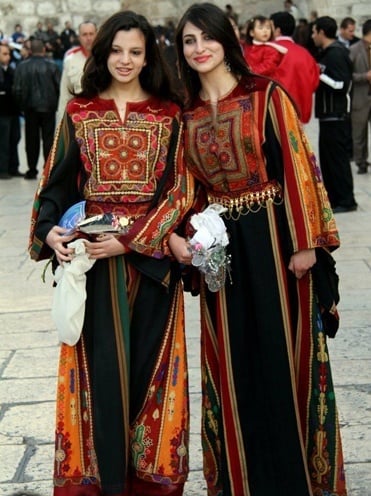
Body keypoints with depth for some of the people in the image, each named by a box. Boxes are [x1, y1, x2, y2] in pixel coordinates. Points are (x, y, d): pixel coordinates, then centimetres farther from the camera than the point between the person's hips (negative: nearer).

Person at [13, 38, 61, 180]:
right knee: (48, 138, 5)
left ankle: (32, 170, 11)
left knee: (32, 139, 9)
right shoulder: (52, 66, -7)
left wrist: (21, 104, 9)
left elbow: (17, 89, -5)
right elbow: (59, 87, -6)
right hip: (48, 107, -1)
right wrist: (55, 103, 9)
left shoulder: (22, 66, -5)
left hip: (30, 108, 1)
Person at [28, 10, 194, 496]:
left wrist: (130, 238, -15)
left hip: (150, 254, 0)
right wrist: (50, 229, -14)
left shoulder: (168, 116, 4)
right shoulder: (79, 113, 7)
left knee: (149, 361, 3)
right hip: (92, 254, 0)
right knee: (100, 361, 0)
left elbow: (178, 188, -3)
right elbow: (57, 182, 6)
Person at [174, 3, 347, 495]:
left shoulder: (266, 95, -5)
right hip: (219, 246, 4)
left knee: (282, 351, 1)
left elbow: (297, 165, -9)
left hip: (272, 238, -4)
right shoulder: (187, 113, 9)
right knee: (233, 359, 9)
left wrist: (306, 242, -14)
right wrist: (190, 242, 2)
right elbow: (190, 187, 13)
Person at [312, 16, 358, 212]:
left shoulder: (336, 53, -16)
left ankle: (346, 201, 1)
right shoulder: (328, 52, 14)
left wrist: (319, 76, -16)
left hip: (336, 115, -10)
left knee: (337, 158, -5)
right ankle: (332, 197, 21)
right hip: (328, 114, 10)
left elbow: (342, 85, -22)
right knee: (327, 157, 14)